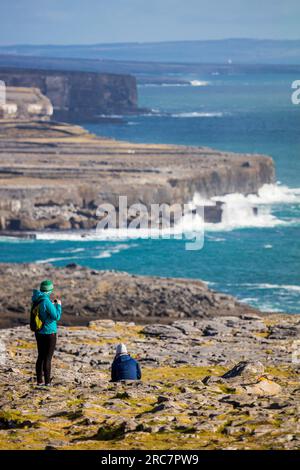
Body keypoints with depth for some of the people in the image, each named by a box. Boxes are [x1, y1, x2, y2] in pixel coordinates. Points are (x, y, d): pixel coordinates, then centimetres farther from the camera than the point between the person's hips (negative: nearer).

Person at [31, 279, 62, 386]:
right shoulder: (46, 301, -21)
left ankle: (39, 380, 18)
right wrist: (58, 305, -3)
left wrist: (52, 306, 19)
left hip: (39, 332, 8)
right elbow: (57, 316, -17)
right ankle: (47, 382, 0)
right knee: (48, 358, -2)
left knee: (41, 357, 15)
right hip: (49, 333, -8)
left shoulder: (36, 300, 4)